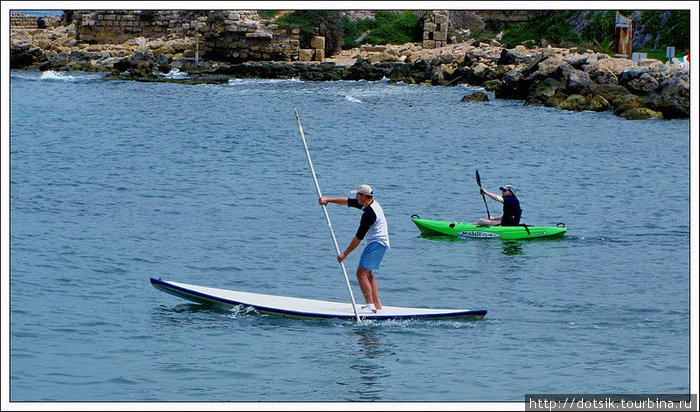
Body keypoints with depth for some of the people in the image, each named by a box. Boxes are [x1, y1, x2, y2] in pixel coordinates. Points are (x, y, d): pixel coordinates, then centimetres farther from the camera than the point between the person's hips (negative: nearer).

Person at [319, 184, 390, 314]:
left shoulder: (369, 214, -23)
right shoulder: (370, 204, 7)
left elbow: (358, 238, -19)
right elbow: (347, 201, 18)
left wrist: (345, 254, -12)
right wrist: (328, 200, 11)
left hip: (376, 244, -11)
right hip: (381, 243, 11)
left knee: (361, 273, -14)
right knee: (368, 273, 18)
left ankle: (370, 306, -20)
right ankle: (377, 305, 18)